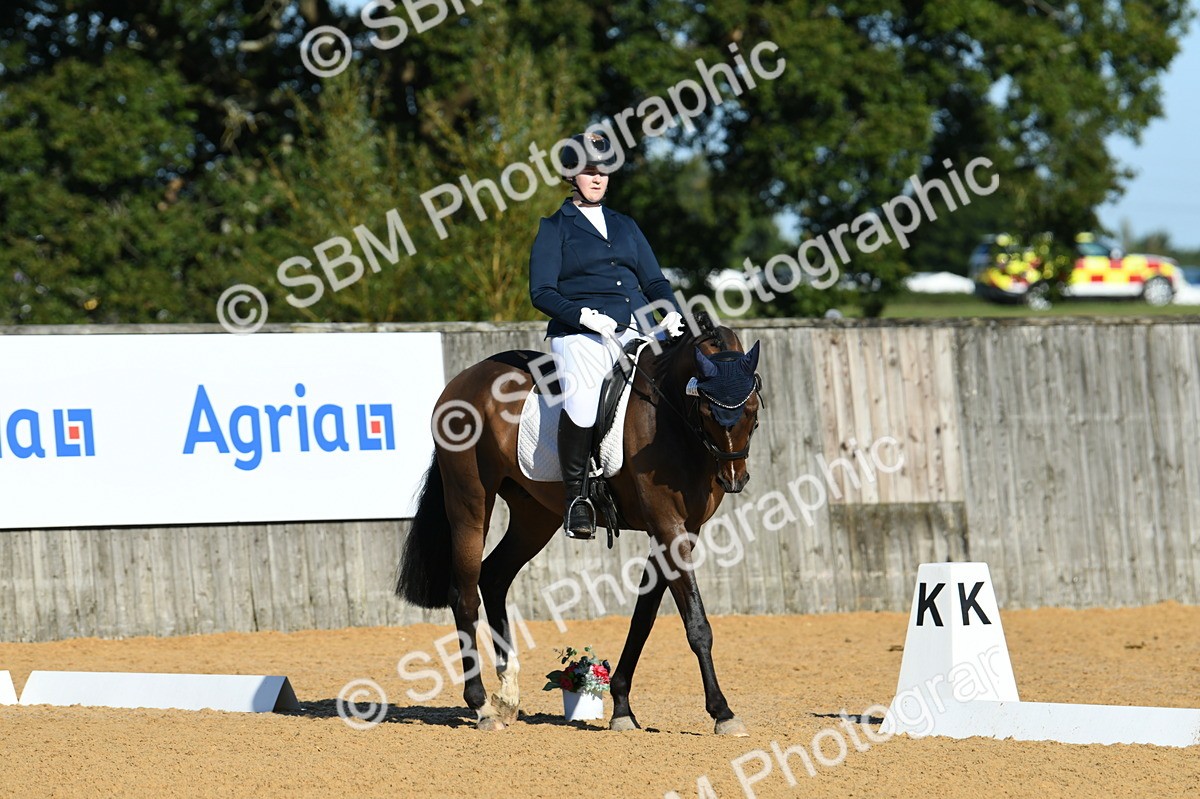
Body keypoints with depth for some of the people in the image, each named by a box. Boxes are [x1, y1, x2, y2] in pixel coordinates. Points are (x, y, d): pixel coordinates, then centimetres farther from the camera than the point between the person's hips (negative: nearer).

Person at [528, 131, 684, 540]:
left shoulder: (625, 227, 24)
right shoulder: (555, 227, 10)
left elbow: (654, 281, 21)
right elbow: (542, 292, 1)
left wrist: (671, 312, -1)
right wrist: (584, 315, -16)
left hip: (634, 331, 5)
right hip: (580, 335, -5)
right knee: (582, 401, -34)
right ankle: (575, 494, -20)